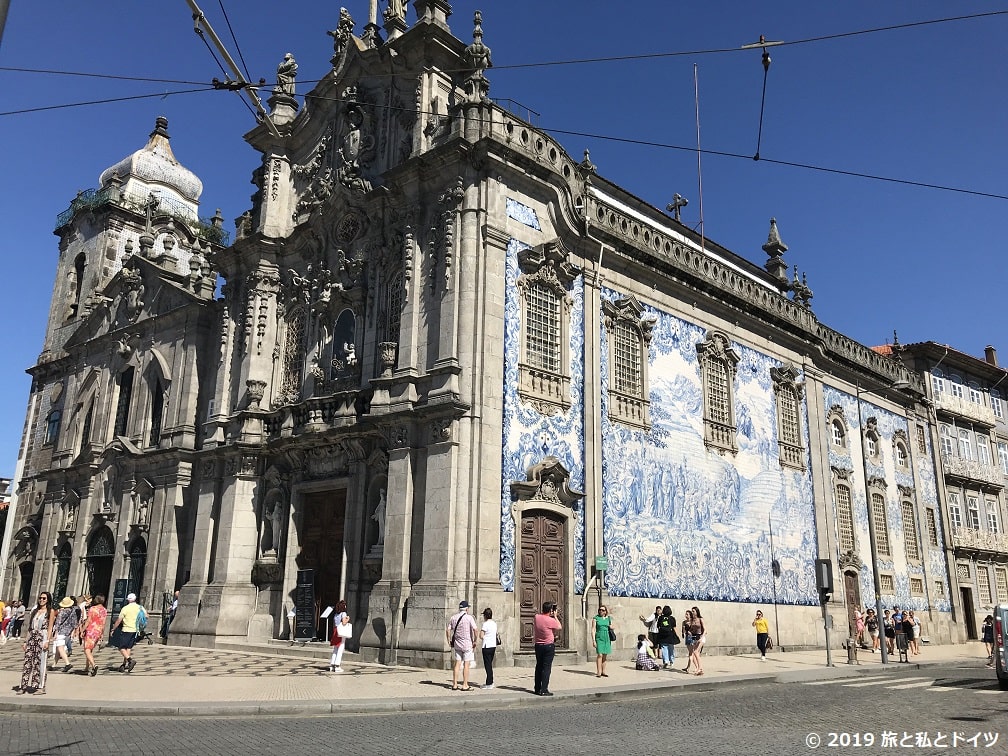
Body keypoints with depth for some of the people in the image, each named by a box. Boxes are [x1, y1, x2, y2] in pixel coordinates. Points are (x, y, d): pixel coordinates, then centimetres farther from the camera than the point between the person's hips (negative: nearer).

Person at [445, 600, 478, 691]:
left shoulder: (453, 617, 6)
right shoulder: (469, 617, -9)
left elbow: (448, 629, 6)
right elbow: (475, 629, -17)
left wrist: (449, 641, 14)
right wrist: (475, 641, -7)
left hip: (457, 643, 5)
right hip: (467, 644, -5)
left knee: (457, 663, 10)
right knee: (466, 664, 1)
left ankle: (454, 684, 12)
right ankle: (465, 685, 4)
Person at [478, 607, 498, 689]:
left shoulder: (485, 624, -14)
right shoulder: (494, 624, 11)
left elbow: (481, 636, -18)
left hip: (487, 646, -8)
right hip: (493, 645, 8)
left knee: (488, 665, -3)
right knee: (490, 664, 15)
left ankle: (490, 684, -2)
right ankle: (489, 682, 20)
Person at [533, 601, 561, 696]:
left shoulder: (536, 617, -4)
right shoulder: (551, 620, -19)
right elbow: (560, 627, -1)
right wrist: (555, 616, 4)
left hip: (538, 645, 6)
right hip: (548, 646, -6)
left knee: (539, 666, 15)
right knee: (547, 668, -1)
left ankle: (537, 688, 21)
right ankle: (544, 690, -3)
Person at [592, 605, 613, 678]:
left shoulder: (609, 619, 11)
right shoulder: (596, 618, 1)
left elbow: (612, 629, 22)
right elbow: (593, 630, -3)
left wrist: (612, 628, -2)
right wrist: (593, 640, -11)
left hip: (607, 638, 4)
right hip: (599, 638, -4)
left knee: (605, 656, 6)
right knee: (599, 655, -12)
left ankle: (603, 672, 14)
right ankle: (598, 672, -10)